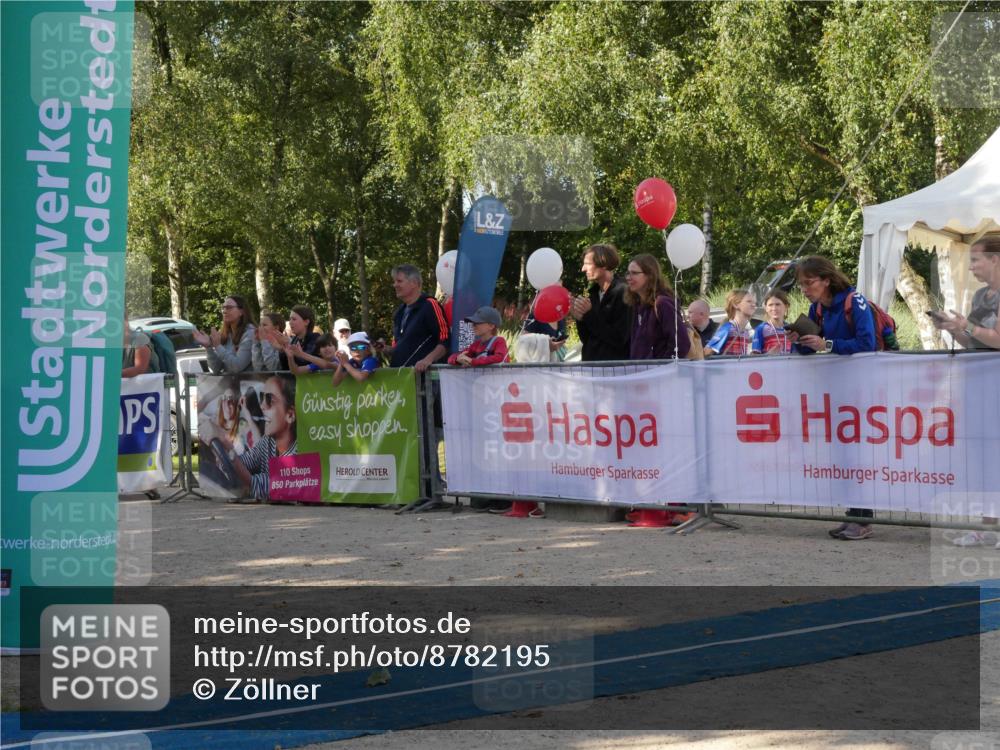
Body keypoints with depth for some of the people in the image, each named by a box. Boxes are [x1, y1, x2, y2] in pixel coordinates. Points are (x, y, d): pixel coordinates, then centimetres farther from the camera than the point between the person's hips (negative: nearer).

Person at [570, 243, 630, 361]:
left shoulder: (623, 293, -12)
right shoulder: (593, 293, 9)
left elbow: (619, 339, -18)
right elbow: (586, 339, 12)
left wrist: (589, 314, -15)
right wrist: (579, 318, -5)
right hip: (591, 365, 7)